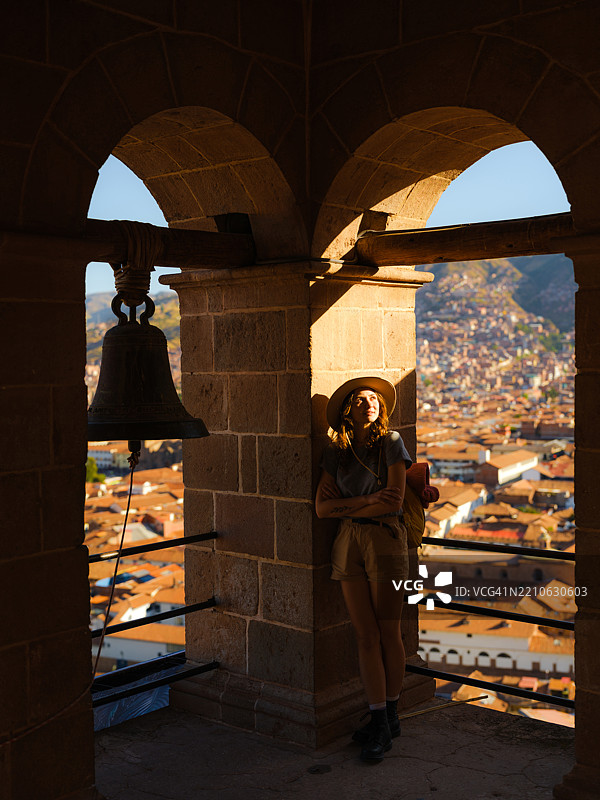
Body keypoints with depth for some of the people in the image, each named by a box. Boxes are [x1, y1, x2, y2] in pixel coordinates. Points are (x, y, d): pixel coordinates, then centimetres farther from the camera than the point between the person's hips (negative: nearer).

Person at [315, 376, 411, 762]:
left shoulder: (391, 442, -1)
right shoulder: (336, 452, 9)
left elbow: (394, 503, -10)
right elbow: (322, 507, 1)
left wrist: (346, 508, -3)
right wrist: (368, 500, -9)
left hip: (384, 539, -3)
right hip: (349, 543, 3)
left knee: (388, 632, 3)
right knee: (366, 635, 3)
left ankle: (391, 715, 17)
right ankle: (380, 721, 9)